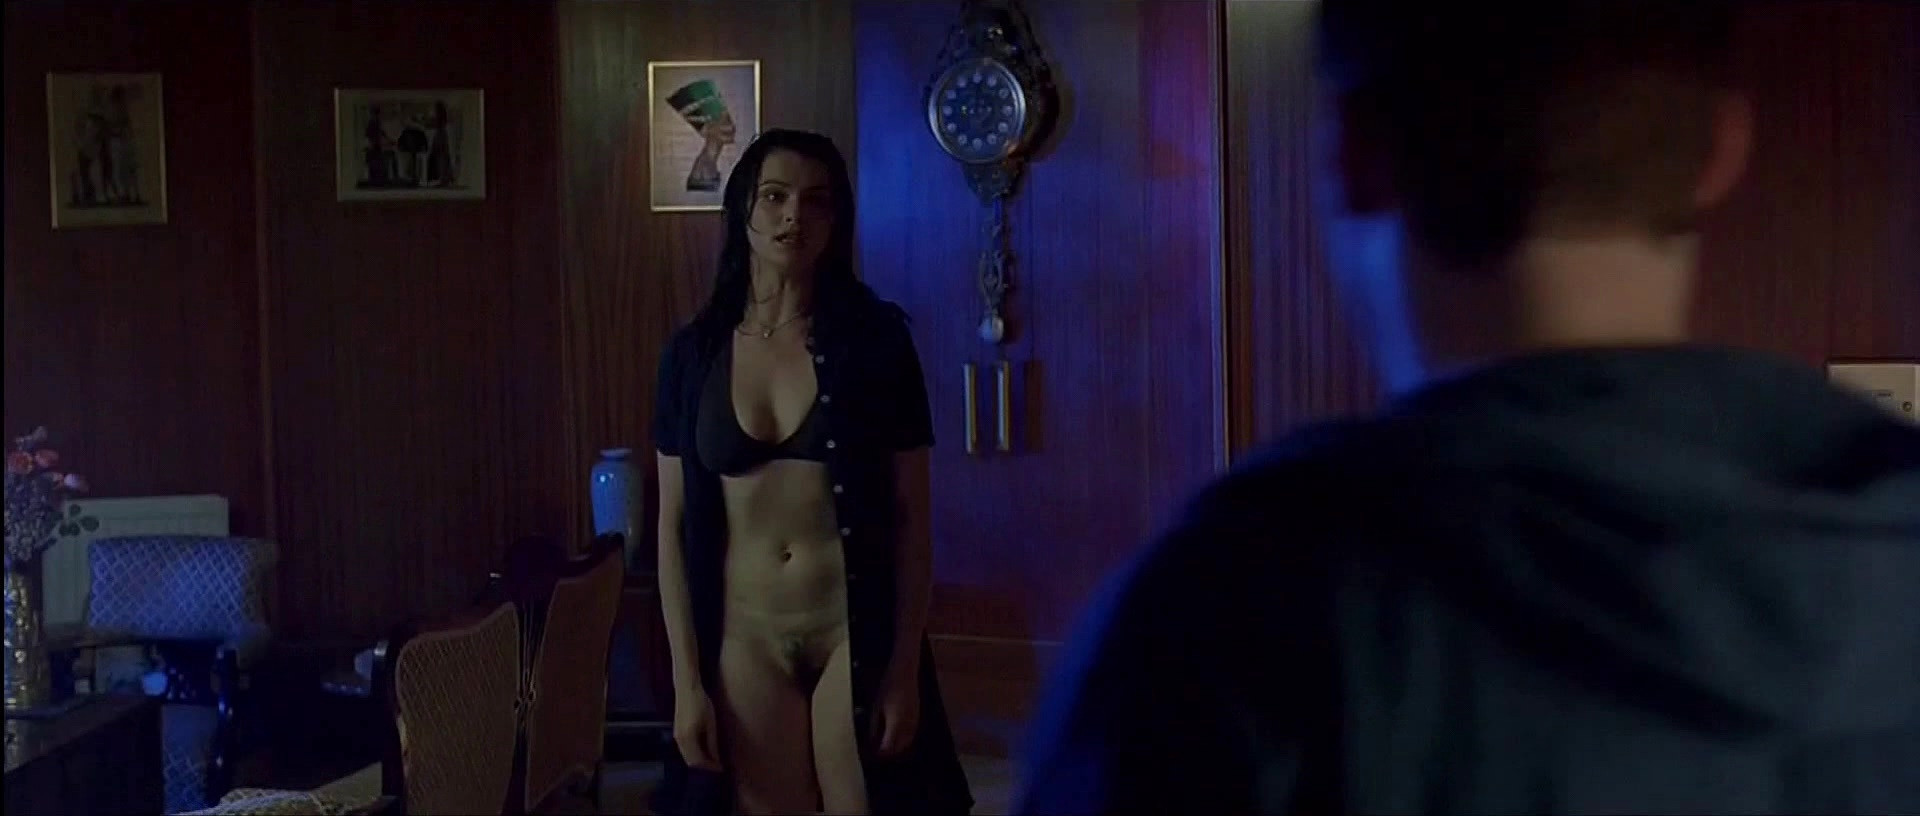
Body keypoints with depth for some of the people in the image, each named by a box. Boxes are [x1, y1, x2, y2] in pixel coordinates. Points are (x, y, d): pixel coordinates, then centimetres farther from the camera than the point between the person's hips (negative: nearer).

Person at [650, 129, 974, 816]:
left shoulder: (875, 335, -3)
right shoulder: (694, 352, 2)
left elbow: (911, 516, -3)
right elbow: (675, 527, 3)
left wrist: (904, 667, -8)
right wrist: (687, 680, -2)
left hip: (854, 631, -2)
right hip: (746, 636, 2)